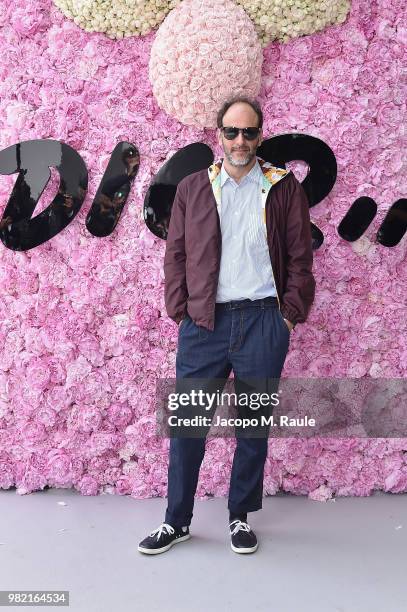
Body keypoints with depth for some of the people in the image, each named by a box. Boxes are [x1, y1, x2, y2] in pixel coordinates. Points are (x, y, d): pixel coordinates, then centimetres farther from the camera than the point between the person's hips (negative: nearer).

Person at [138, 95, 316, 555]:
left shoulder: (284, 187, 7)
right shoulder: (191, 188, 10)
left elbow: (300, 257, 5)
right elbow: (175, 254, 8)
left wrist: (290, 313, -2)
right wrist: (180, 310, -1)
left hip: (263, 322, 0)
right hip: (203, 323, 1)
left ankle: (241, 516, 27)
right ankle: (176, 521, 21)